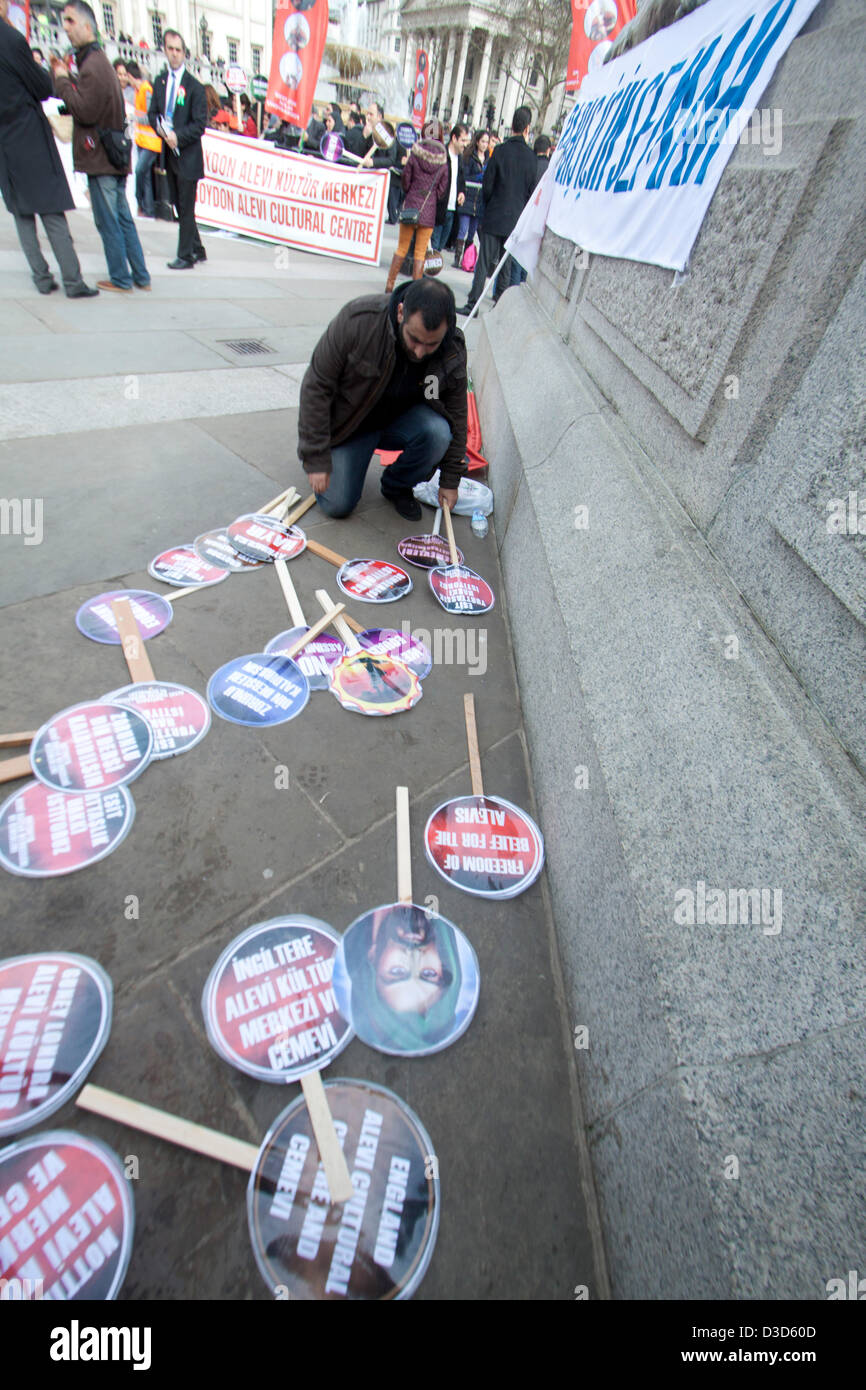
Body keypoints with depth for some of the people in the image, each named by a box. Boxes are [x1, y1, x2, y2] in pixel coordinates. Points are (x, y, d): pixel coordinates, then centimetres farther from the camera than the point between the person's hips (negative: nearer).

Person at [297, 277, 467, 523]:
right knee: (336, 505, -12)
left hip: (402, 419, 2)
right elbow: (316, 387, -22)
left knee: (437, 434, -31)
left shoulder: (453, 355, -20)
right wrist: (316, 459, -23)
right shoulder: (358, 320, -29)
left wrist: (450, 481, -4)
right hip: (349, 423, -2)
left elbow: (456, 416, -5)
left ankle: (397, 486, -1)